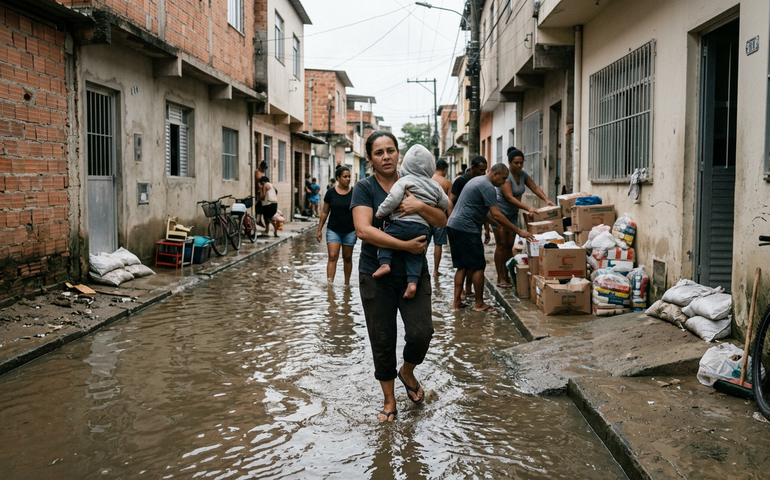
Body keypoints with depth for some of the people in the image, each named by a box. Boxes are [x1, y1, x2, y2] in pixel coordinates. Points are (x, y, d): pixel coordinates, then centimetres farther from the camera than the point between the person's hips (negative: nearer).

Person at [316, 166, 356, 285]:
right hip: (333, 230, -1)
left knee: (347, 257, 11)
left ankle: (347, 283, 26)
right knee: (332, 257, -10)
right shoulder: (331, 192, -3)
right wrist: (319, 230, 4)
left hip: (350, 231, 1)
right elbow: (324, 212, 4)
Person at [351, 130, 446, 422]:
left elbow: (442, 221, 3)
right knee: (382, 341, 6)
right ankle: (389, 400, 26)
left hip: (414, 274, 2)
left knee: (421, 333, -9)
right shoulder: (364, 188, -4)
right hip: (376, 275, -2)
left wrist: (420, 207, -17)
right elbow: (364, 230, -19)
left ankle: (407, 372, 25)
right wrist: (406, 246, -21)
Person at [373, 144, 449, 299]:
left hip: (403, 223, -5)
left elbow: (393, 199, -11)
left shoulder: (404, 181, 2)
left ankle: (384, 263, -9)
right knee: (415, 255, 11)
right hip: (424, 229, 5)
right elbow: (445, 204, 26)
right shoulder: (435, 186, 18)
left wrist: (381, 212, 1)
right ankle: (412, 281, -5)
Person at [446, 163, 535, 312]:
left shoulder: (477, 180, 20)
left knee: (462, 266, 14)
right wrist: (519, 231, -13)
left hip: (453, 225, 10)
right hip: (466, 228, -10)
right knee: (478, 266, -2)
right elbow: (497, 215, -17)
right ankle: (479, 304, 5)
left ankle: (456, 301, 15)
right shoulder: (487, 187, -12)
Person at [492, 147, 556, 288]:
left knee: (509, 245, 6)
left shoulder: (522, 174, 2)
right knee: (501, 245, -5)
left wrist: (546, 199, -15)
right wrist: (527, 208, -35)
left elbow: (535, 188, 3)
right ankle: (500, 279, -1)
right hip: (500, 212, -7)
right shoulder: (505, 175, -21)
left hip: (513, 213, 7)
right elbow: (509, 197, -28)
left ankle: (507, 276, 12)